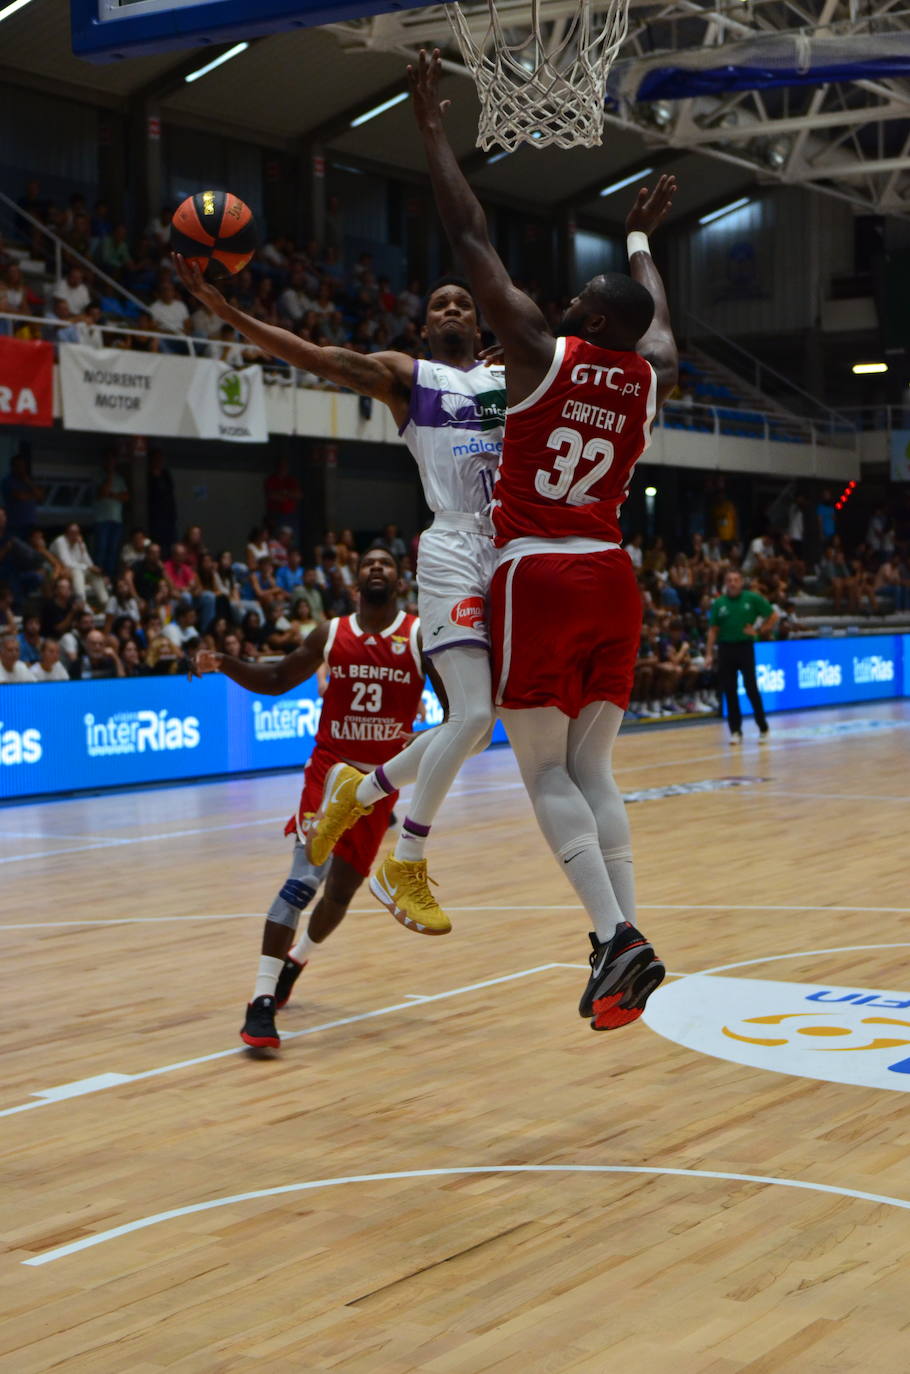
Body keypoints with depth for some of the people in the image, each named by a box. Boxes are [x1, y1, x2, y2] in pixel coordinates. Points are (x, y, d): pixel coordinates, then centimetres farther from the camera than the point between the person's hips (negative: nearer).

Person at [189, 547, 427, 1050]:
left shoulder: (420, 636, -4)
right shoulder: (330, 635, 3)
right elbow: (277, 680, 13)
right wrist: (224, 664, -3)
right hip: (331, 768, -1)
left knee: (342, 890, 8)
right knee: (306, 877, -19)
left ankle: (295, 961, 40)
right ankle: (261, 1002, -21)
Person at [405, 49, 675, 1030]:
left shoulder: (541, 352, -6)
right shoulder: (653, 374, 7)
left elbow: (470, 238, -2)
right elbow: (654, 313, 33)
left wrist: (431, 126, 6)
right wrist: (640, 237, 49)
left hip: (537, 579, -5)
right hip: (612, 581, 5)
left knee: (545, 770, -1)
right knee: (590, 768, 11)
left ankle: (616, 936, -16)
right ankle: (622, 943, 2)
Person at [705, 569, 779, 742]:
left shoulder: (752, 599, -2)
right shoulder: (719, 604, 4)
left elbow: (774, 616, 4)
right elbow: (713, 630, 7)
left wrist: (758, 631, -6)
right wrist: (709, 654, 0)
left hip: (745, 646, -2)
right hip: (725, 648, 2)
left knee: (751, 687, -7)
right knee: (728, 690, 1)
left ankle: (763, 726, 7)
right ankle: (735, 730, 8)